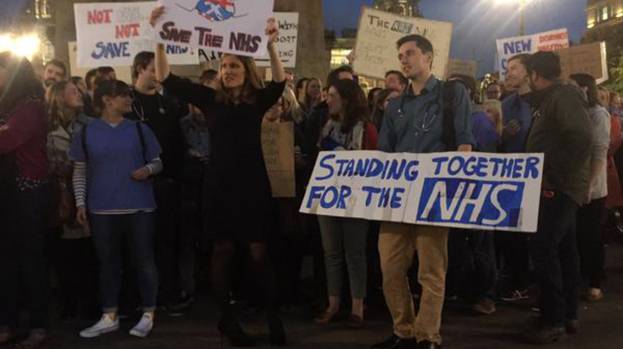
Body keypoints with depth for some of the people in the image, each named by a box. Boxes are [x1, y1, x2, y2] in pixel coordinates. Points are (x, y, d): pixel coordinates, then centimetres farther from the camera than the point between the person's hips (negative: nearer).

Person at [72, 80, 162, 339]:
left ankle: (148, 315, 15)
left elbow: (157, 162, 8)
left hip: (139, 207, -1)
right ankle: (109, 317, 22)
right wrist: (81, 203, 1)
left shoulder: (139, 129, 3)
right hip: (101, 210, 1)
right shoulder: (85, 133, 3)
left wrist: (148, 169, -14)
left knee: (143, 260, 3)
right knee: (107, 262, 10)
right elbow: (80, 172, 7)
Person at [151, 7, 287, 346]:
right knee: (222, 251, 7)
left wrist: (271, 45, -32)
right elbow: (166, 78, -1)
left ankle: (273, 315, 16)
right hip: (219, 185, 1)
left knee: (259, 253, 0)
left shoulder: (259, 100, 3)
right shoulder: (211, 98, 4)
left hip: (253, 185, -1)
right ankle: (227, 319, 19)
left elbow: (280, 81, -17)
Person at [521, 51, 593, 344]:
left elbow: (582, 136, -27)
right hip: (558, 187, 10)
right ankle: (568, 314, 22)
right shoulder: (550, 99, 16)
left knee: (543, 248, -12)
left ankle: (553, 320, -5)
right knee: (563, 249, 13)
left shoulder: (563, 96, -14)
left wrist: (559, 173, -23)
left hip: (559, 187, -10)